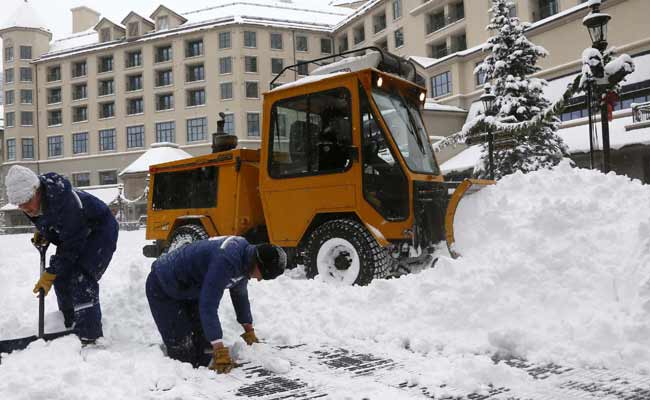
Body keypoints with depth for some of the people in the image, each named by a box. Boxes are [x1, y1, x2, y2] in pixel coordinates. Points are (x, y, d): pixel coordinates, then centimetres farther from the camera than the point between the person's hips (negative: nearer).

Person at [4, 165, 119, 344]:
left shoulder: (64, 202, -38)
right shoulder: (36, 199, -12)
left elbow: (71, 247, -30)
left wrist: (49, 274, -25)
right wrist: (41, 231, 0)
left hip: (100, 231, -9)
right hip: (75, 232, 9)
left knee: (81, 279, -20)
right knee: (61, 278, 4)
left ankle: (89, 337, -17)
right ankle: (71, 329, 19)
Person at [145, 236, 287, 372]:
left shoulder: (245, 253, -6)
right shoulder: (226, 260, -37)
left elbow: (240, 294, 11)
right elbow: (208, 306, -38)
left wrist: (249, 329, 19)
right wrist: (220, 350, -36)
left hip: (188, 288, 9)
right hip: (163, 289, -9)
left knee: (204, 343, 3)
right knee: (182, 349, -10)